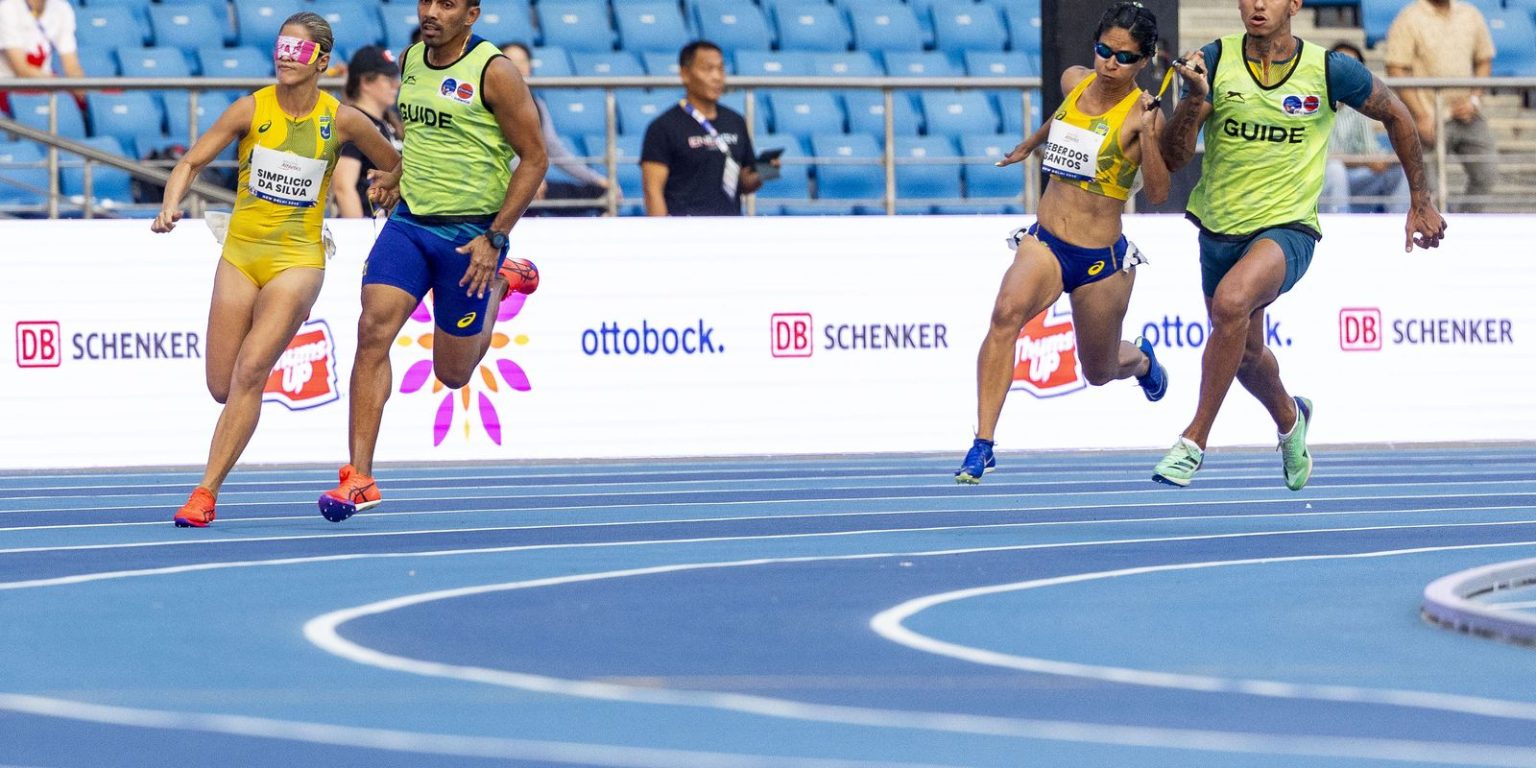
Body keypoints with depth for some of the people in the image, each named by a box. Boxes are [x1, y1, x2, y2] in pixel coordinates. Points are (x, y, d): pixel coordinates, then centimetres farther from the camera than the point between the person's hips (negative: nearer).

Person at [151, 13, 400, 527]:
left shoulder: (342, 121, -4)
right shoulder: (252, 109, -3)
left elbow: (394, 165, 12)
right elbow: (192, 161, -4)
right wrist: (171, 205, -21)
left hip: (297, 259, -3)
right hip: (240, 254, 3)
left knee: (250, 373, -19)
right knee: (222, 386, 2)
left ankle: (206, 492, -17)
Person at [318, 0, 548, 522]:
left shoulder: (494, 73, -14)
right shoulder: (409, 61, 5)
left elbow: (534, 157, -10)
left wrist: (495, 238, -15)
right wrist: (399, 176, 10)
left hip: (471, 232, -4)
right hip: (410, 220, 5)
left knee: (452, 372, 8)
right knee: (374, 327, -17)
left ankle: (501, 281, 37)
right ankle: (359, 478, -15)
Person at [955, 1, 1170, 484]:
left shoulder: (1142, 114, -12)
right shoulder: (1073, 82, 2)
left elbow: (1158, 193, -22)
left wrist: (1146, 134, -34)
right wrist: (1029, 145, 42)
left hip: (1101, 261, -3)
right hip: (1044, 243, 3)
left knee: (1099, 372, 14)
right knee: (1007, 312, -29)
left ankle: (1140, 359, 54)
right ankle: (982, 444, -31)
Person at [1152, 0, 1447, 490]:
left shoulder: (1329, 71, -10)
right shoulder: (1215, 62, -8)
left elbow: (1395, 115, 8)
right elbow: (1173, 159, -11)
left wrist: (1421, 202, 11)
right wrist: (1194, 100, -30)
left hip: (1288, 227, -4)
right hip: (1219, 228, 4)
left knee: (1230, 302, -33)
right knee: (1245, 352, 20)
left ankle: (1195, 440, -23)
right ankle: (1289, 420, 55)